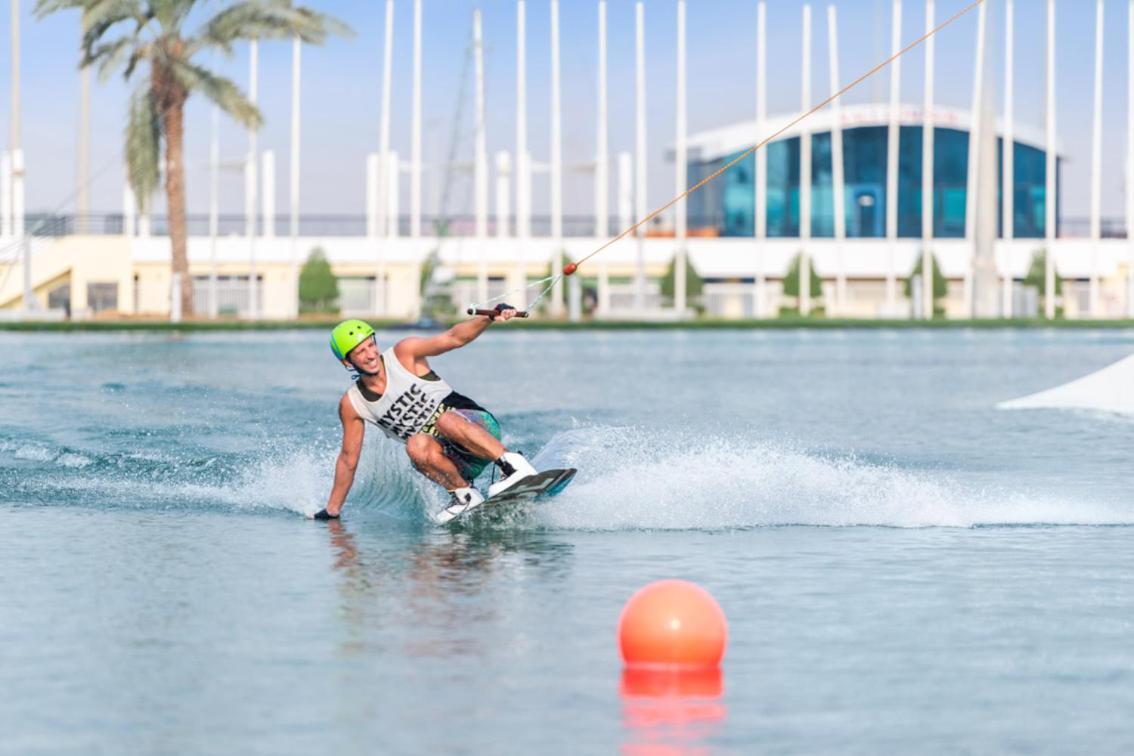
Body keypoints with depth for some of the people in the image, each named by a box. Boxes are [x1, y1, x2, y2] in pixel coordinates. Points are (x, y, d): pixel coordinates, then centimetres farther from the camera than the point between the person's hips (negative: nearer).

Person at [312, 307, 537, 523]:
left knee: (446, 420, -35)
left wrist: (490, 317, -35)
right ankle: (464, 494, -16)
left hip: (480, 427, -3)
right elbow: (348, 459, 11)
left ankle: (513, 464, -33)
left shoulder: (403, 354, -8)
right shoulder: (351, 405, 1)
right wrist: (331, 510, 13)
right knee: (417, 446, -30)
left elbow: (453, 338, -18)